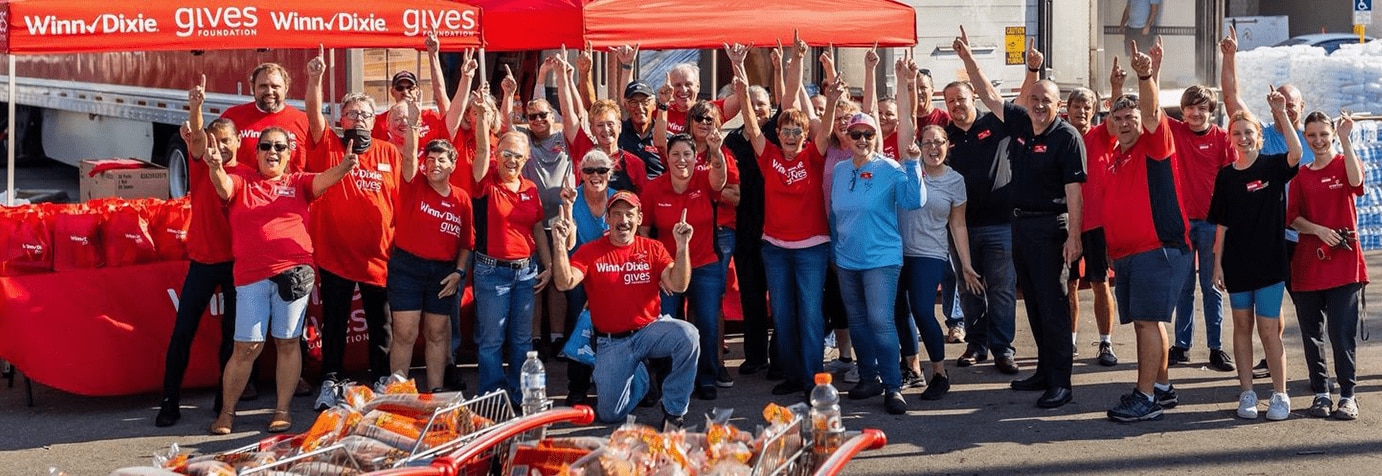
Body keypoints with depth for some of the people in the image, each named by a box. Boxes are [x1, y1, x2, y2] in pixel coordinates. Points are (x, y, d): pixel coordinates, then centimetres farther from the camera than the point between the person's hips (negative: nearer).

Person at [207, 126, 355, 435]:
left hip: (293, 271, 1)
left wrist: (343, 167, -30)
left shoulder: (298, 183, 11)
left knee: (288, 342, 6)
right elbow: (223, 186, -10)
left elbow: (324, 180, -7)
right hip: (251, 276, -1)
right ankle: (227, 412, 13)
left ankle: (282, 410, 15)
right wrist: (215, 166, -34)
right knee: (246, 347, 0)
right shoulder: (241, 183, 10)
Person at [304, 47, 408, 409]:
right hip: (335, 252, -2)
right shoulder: (328, 146, 0)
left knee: (380, 322, 11)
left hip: (378, 254, 2)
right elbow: (314, 115, -16)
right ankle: (330, 382, 14)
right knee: (334, 322, 6)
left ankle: (382, 380, 23)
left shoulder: (389, 155, 7)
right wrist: (315, 80, -30)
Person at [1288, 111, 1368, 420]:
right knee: (1311, 333, 6)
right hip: (1307, 264, 4)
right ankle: (1321, 393, 16)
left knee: (1342, 333, -6)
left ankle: (1348, 395, 3)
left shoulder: (1344, 164, 3)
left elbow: (1355, 180, -21)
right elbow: (1293, 218, 5)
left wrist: (1345, 140, -26)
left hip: (1343, 263, -3)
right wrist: (1319, 230, -12)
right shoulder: (1301, 176, 12)